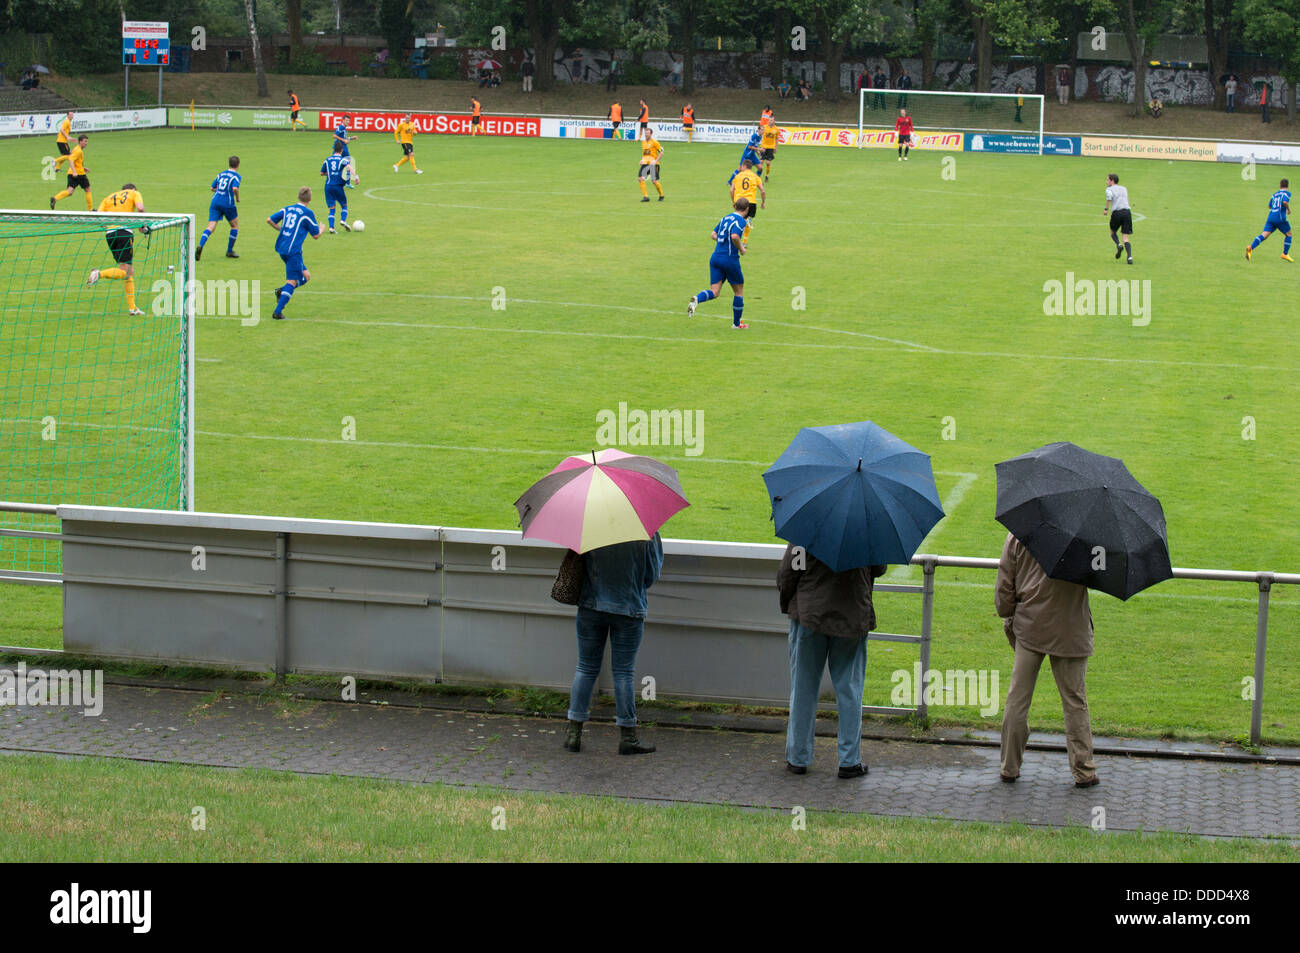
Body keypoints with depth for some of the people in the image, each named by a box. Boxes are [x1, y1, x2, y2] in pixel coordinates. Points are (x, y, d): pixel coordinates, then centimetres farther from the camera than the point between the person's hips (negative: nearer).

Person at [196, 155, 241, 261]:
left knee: (210, 227, -4)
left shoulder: (221, 174, 14)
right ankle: (229, 251, 21)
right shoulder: (236, 176, -3)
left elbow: (212, 188, 18)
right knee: (235, 225, 19)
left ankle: (200, 246, -28)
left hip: (215, 201, 4)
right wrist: (237, 197, -1)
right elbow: (235, 188, -20)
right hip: (228, 203, -4)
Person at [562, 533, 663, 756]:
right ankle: (627, 737, 8)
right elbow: (652, 574, -4)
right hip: (630, 609, -2)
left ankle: (574, 732, 11)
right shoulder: (647, 532, -13)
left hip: (591, 606, 2)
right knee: (624, 671, 5)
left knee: (586, 668, 11)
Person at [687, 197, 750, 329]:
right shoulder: (740, 221, -8)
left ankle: (696, 300, -30)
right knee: (739, 290, 13)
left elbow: (714, 235, 20)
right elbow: (734, 236, -25)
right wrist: (741, 248, -8)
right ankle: (736, 323, 21)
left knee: (714, 292, 1)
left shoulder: (726, 218, 15)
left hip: (715, 258, 6)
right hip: (730, 258, -6)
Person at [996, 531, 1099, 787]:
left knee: (1017, 698, 9)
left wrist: (1008, 617, 14)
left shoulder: (1017, 534, -3)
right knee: (1075, 701, 7)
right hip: (1070, 630, -1)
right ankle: (1083, 772, 10)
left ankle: (1010, 767, 14)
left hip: (1028, 627, 2)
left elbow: (1005, 583, 2)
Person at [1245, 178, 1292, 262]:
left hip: (1271, 217, 5)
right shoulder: (1287, 193, 1)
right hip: (1280, 218, -5)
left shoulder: (1274, 194, 21)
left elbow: (1269, 206, 29)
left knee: (1264, 234, -7)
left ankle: (1251, 248, -29)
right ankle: (1285, 254, 16)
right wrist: (1289, 209, -1)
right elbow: (1285, 202, -18)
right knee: (1288, 234, 16)